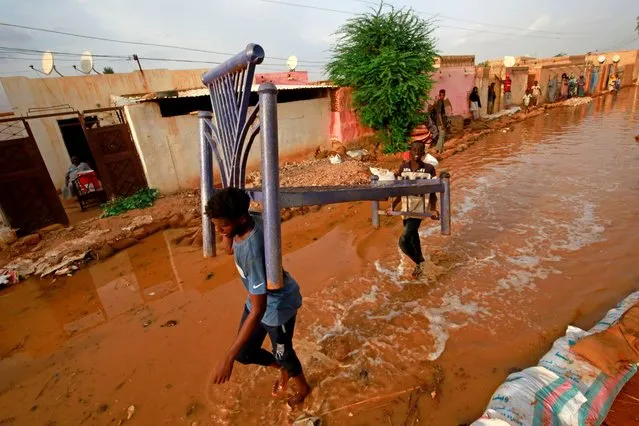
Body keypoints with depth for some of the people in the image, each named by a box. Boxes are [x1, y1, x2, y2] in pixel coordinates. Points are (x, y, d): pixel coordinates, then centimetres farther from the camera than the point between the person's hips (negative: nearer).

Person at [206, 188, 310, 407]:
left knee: (282, 353, 18)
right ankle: (284, 369, 45)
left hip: (278, 305, -7)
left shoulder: (254, 251, -40)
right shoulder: (250, 220, -18)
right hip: (259, 297, 7)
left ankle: (302, 387, 52)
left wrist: (228, 358, -33)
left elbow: (258, 311, -36)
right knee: (245, 353, 16)